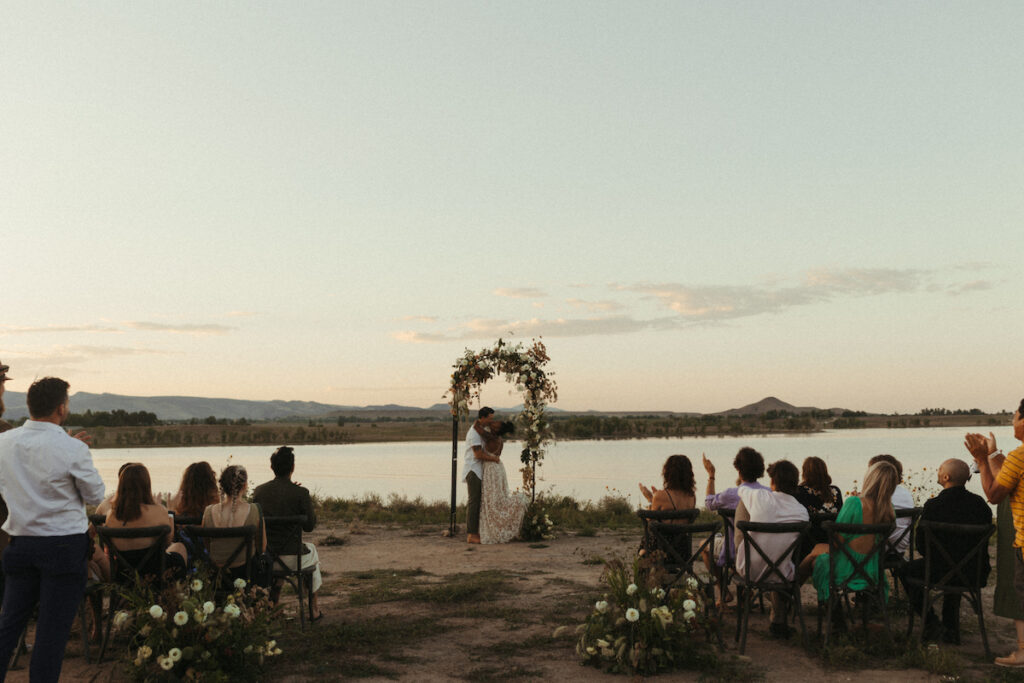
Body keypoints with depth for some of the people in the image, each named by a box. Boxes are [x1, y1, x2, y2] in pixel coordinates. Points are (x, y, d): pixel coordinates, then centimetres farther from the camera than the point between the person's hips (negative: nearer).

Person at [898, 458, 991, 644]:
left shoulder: (933, 505, -17)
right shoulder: (980, 503, -3)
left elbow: (921, 544, -9)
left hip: (942, 572, -4)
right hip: (976, 573, 5)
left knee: (906, 570, 23)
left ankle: (931, 623, 22)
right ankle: (951, 630, 36)